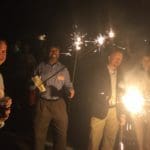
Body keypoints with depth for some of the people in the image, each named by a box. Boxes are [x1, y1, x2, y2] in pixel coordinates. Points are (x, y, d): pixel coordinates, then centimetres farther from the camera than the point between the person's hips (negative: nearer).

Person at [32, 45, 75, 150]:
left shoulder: (63, 68, 7)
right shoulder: (41, 66, 4)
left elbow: (68, 84, 6)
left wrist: (71, 89, -14)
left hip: (59, 104, 1)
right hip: (42, 104, -1)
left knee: (61, 132, 9)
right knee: (39, 133, 8)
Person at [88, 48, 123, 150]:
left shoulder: (120, 74, 11)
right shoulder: (99, 71, -2)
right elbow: (94, 91, -5)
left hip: (114, 111, 5)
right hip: (100, 110, -4)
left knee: (110, 140, 9)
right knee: (95, 140, -3)